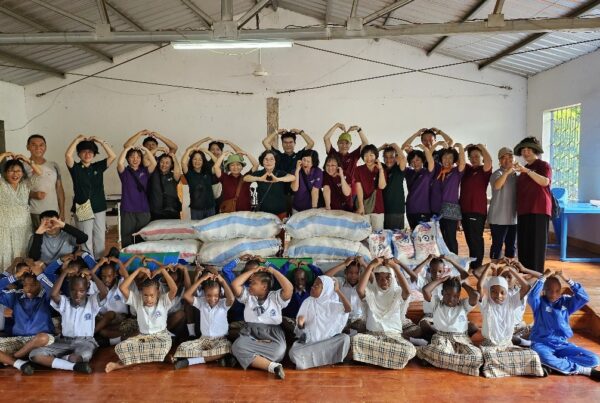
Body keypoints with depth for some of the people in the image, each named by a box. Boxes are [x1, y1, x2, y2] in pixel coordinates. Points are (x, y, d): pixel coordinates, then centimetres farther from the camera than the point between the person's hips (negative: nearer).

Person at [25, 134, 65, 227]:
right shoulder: (23, 167, 0)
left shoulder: (54, 166, 10)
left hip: (54, 213, 3)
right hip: (33, 214, -3)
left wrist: (62, 211, 8)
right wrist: (32, 194, -17)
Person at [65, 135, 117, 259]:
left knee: (100, 240, 9)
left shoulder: (98, 166, 8)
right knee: (86, 241, 1)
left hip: (99, 209, 3)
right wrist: (77, 140, -11)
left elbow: (113, 156, -2)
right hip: (82, 209, -3)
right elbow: (68, 155, -18)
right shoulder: (75, 168, 0)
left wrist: (101, 141, -6)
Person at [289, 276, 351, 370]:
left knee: (345, 338, -26)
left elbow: (348, 309, -19)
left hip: (327, 341, 1)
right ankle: (327, 358, -7)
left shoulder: (332, 304, -1)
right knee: (294, 353, -30)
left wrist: (337, 290, -14)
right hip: (309, 341, -1)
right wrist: (300, 324, -25)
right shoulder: (308, 302, -2)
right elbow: (300, 331, 0)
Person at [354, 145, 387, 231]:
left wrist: (380, 169, -14)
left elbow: (382, 186, -10)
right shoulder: (359, 170, 1)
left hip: (377, 207, 2)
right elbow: (359, 188, -7)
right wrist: (361, 206, -17)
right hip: (364, 206, -1)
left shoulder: (381, 170, 6)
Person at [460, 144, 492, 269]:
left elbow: (489, 161, -20)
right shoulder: (467, 169, 16)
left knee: (475, 240, -7)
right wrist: (465, 148, 11)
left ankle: (476, 268, -3)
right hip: (465, 210, 7)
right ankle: (471, 267, 20)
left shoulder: (484, 170, -2)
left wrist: (482, 147, -7)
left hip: (477, 211, -7)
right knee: (470, 240, 12)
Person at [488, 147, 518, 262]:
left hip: (513, 217, 6)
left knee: (512, 246, 12)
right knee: (497, 245, -5)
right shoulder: (498, 173, -6)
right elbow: (497, 186, -29)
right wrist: (507, 172, -39)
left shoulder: (516, 175, 13)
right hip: (499, 218, -6)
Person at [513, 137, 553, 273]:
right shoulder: (524, 170, 20)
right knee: (523, 244, 6)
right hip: (524, 210, 7)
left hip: (538, 210, -7)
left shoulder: (543, 165, 0)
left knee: (536, 244, -8)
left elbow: (545, 182, -20)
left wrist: (526, 170, -25)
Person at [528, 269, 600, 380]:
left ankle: (555, 365, -18)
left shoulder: (566, 301, 7)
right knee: (545, 359, -41)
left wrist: (566, 279, -13)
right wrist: (544, 277, -20)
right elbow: (532, 296, -28)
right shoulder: (539, 302, -3)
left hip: (562, 344, 4)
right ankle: (584, 370, -21)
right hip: (542, 343, -4)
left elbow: (584, 298, -10)